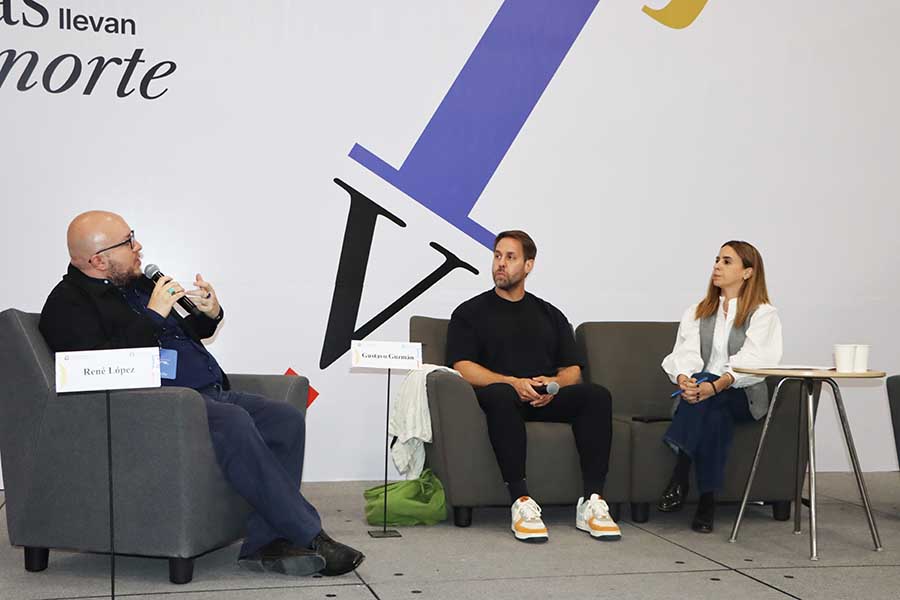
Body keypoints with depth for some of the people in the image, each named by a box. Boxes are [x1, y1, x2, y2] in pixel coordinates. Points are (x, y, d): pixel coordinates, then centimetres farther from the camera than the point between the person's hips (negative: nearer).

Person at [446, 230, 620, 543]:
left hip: (546, 399, 3)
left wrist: (553, 384, -10)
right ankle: (521, 502, -40)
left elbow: (572, 371, 15)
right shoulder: (470, 312, 11)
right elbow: (463, 367, -2)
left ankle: (592, 501, -30)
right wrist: (513, 383, -17)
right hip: (499, 394, -3)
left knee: (597, 395, -25)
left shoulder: (550, 314, 21)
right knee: (501, 396, -39)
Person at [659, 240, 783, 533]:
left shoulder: (763, 314, 4)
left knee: (706, 390, -36)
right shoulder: (697, 312, 19)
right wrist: (683, 378, -24)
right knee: (715, 416, -34)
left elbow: (752, 362, -14)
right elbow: (685, 354, 1)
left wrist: (716, 385, -31)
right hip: (701, 394, 3)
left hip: (742, 397, -3)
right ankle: (707, 501, -35)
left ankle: (679, 479, -35)